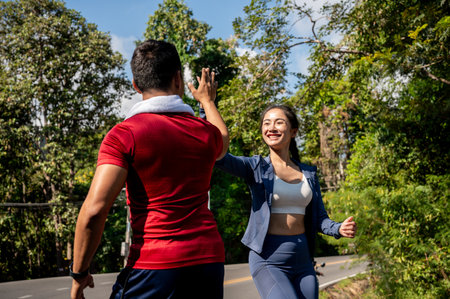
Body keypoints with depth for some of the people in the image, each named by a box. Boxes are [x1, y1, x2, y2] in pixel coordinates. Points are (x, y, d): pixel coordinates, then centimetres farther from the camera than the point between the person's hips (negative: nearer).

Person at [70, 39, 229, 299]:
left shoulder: (124, 134, -8)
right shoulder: (206, 132, 7)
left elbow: (95, 209, -16)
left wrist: (79, 273, -4)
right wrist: (208, 100, 51)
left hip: (153, 267, -4)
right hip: (209, 262, 5)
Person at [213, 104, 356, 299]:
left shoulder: (308, 173, 11)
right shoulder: (256, 167, -2)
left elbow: (319, 218, 13)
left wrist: (340, 229, -10)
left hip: (302, 260, 5)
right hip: (268, 261, -5)